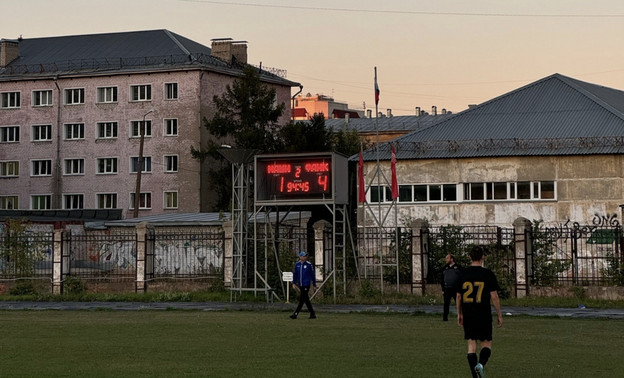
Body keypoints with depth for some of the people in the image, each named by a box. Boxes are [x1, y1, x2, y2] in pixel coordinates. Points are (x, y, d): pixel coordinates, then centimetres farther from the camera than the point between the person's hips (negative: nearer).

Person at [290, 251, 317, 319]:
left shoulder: (308, 265, -2)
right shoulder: (297, 264, 8)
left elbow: (313, 275, 3)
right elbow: (295, 274, 12)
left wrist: (314, 285, 4)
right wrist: (294, 283, 3)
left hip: (306, 285, -5)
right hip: (300, 285, 5)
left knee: (302, 299, -8)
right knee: (306, 300, 8)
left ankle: (296, 314, -9)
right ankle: (312, 314, 15)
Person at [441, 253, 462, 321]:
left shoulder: (458, 267, 3)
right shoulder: (445, 268, 13)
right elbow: (442, 279, 15)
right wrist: (443, 289, 8)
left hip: (456, 289, -3)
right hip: (447, 289, 3)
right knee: (446, 304, 4)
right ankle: (445, 317, 10)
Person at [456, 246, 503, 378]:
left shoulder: (463, 274, 3)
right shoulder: (488, 274, -6)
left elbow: (458, 296, 8)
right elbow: (494, 296, -7)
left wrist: (459, 314, 19)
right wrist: (499, 315, 1)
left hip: (467, 315, 3)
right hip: (484, 315, -3)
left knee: (471, 345, 7)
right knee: (487, 343, 9)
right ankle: (480, 365, -19)